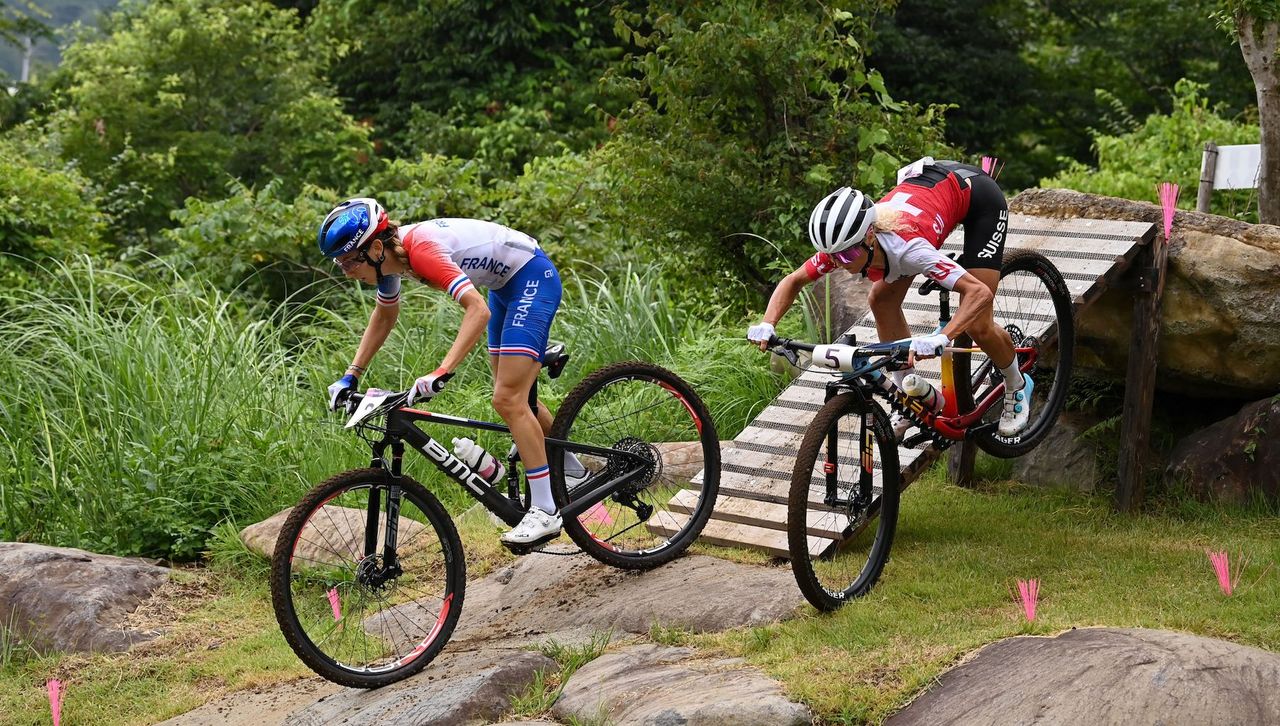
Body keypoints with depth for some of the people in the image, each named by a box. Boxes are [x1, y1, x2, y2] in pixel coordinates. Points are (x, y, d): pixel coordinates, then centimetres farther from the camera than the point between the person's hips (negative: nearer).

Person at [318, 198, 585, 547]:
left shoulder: (421, 250, -32)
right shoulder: (391, 254, -5)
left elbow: (478, 310, -42)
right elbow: (384, 316, 14)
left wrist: (441, 373, -48)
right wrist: (351, 375, 9)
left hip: (533, 277, -10)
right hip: (506, 284, 10)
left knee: (508, 401, -14)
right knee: (514, 398, 16)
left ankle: (545, 512, -11)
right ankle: (573, 473, 33)